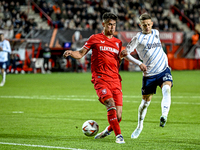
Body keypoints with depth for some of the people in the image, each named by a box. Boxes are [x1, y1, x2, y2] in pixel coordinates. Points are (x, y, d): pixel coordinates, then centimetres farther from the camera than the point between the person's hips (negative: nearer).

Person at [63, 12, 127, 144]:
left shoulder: (118, 42, 19)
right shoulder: (95, 39, 7)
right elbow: (80, 54, 7)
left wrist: (121, 56, 3)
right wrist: (70, 53, -13)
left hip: (115, 80, 4)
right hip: (100, 79, -4)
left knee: (118, 116, -3)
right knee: (110, 104, -26)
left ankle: (107, 131, 25)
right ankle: (118, 135, -20)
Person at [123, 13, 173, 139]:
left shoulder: (156, 33, 10)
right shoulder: (138, 38, -7)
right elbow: (126, 54, -10)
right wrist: (139, 63, -20)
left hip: (164, 70, 3)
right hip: (149, 74, -3)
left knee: (166, 89, -28)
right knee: (145, 101, 6)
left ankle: (164, 116, -44)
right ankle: (140, 126, 28)